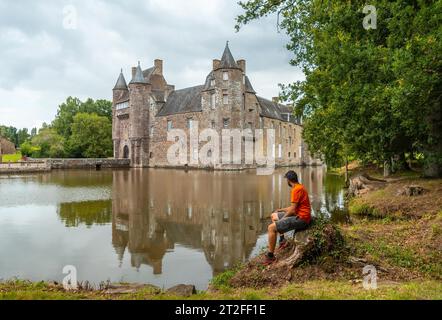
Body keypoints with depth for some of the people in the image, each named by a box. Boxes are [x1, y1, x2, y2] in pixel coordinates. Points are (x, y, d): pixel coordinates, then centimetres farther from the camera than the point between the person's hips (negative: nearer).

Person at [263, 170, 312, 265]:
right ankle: (282, 240, 17)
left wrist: (281, 219, -6)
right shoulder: (299, 187, 15)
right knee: (274, 216, 22)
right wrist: (281, 210, 18)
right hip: (299, 215, 11)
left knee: (271, 228, -18)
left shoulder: (296, 189, -17)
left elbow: (292, 210, -19)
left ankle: (270, 255, -10)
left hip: (301, 219, -11)